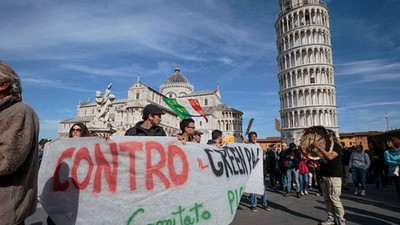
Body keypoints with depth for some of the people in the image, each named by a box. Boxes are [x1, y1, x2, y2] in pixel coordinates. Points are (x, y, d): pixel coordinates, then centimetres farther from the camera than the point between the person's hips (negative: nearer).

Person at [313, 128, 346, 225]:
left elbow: (330, 156, -24)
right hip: (324, 176, 7)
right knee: (327, 199, 8)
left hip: (334, 177, -7)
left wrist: (318, 147, -23)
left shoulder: (337, 147, -5)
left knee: (334, 198, -6)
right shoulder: (325, 147, 16)